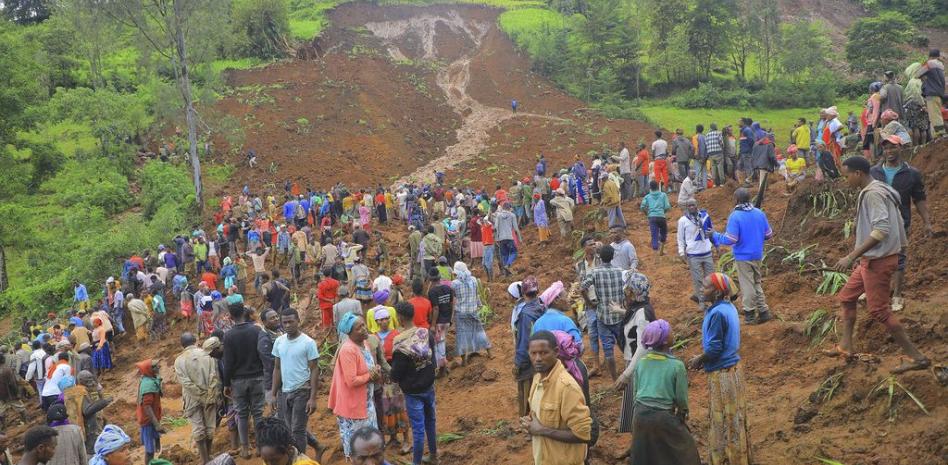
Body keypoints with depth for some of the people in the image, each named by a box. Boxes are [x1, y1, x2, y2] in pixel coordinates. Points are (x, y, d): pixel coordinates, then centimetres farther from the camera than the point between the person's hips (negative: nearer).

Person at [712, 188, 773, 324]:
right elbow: (768, 234, 6)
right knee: (757, 283, 19)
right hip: (758, 255, 5)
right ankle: (763, 311, 18)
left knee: (747, 285, 4)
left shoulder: (735, 216, -18)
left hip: (743, 257, -5)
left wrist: (715, 236, -8)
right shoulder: (760, 213, -1)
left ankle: (750, 315, 12)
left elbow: (730, 239, -22)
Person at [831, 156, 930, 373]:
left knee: (879, 310, -5)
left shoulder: (872, 194, -20)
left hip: (878, 260, -11)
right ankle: (845, 347, 24)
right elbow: (899, 224, 16)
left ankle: (917, 357, 0)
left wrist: (852, 256, -29)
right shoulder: (881, 190, 11)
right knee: (847, 297, 17)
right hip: (872, 259, 11)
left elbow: (882, 229, -28)